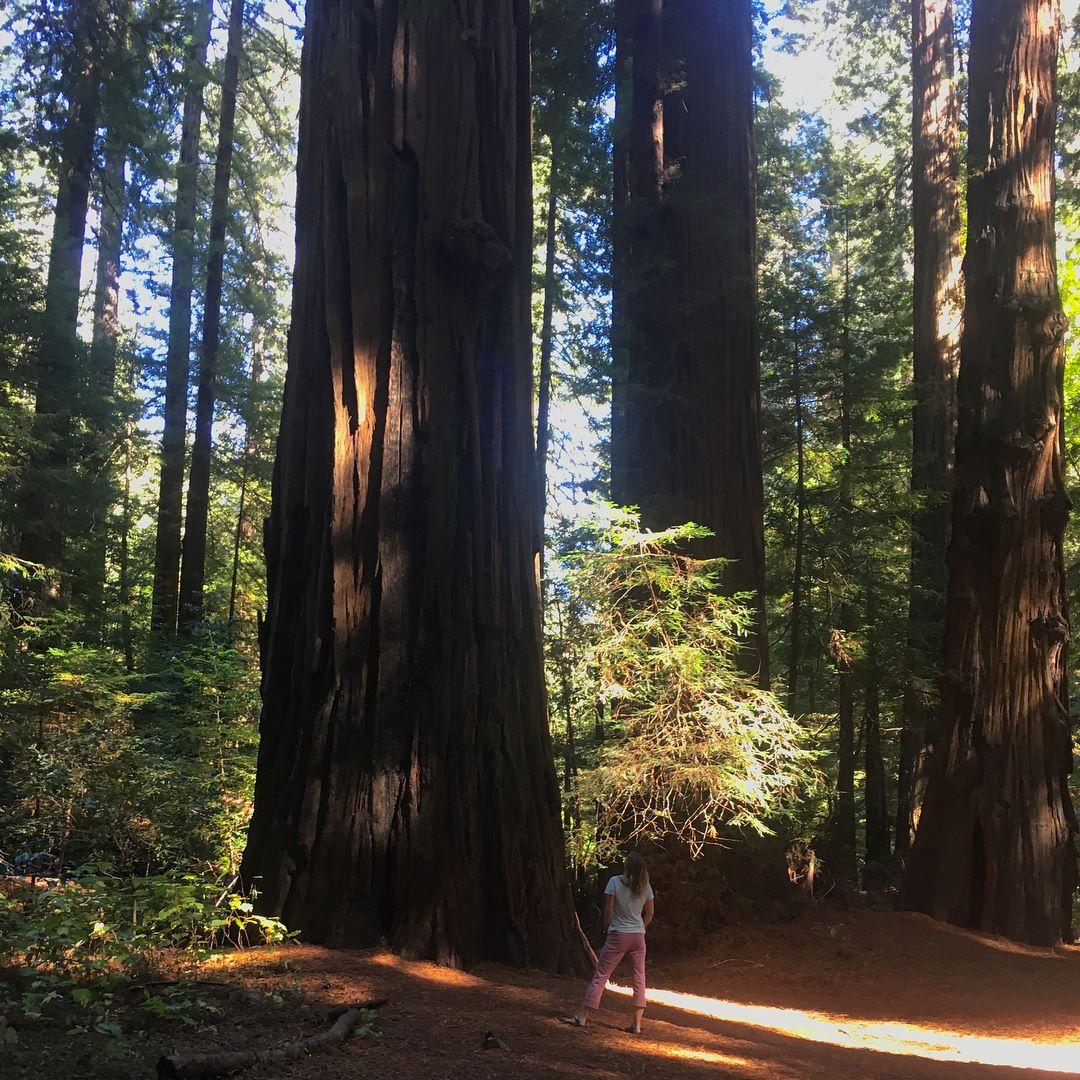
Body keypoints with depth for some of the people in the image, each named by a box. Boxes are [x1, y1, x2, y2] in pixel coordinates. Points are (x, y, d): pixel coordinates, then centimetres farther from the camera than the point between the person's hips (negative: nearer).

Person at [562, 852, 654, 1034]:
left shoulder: (615, 882, -10)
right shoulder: (645, 886, 1)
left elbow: (608, 911, -9)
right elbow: (650, 912, 9)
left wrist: (607, 930, 5)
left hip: (618, 935, -3)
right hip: (638, 937, 3)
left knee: (600, 975, 2)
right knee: (639, 978, 9)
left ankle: (583, 1017, 5)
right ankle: (637, 1024, 8)